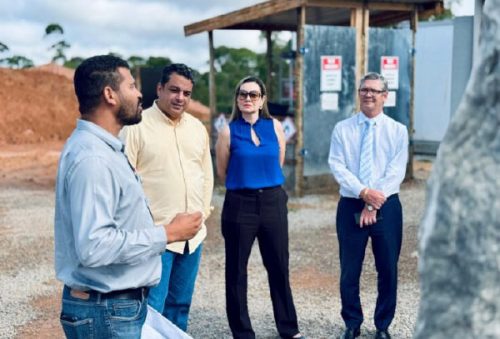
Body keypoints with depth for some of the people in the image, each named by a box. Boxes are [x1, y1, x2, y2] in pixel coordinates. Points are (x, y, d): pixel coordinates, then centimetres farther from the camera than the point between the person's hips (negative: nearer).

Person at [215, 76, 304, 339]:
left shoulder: (275, 127, 2)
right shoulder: (228, 131, -6)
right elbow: (223, 173, 3)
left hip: (273, 201, 2)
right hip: (240, 204, -2)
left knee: (279, 267, 12)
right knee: (236, 271, 6)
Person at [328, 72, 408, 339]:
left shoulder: (398, 130, 3)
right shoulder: (342, 129, 4)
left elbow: (396, 172, -6)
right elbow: (337, 166, -6)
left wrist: (374, 204, -15)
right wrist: (364, 192, -20)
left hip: (387, 207, 0)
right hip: (350, 206, 0)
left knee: (388, 270, 7)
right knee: (349, 270, 6)